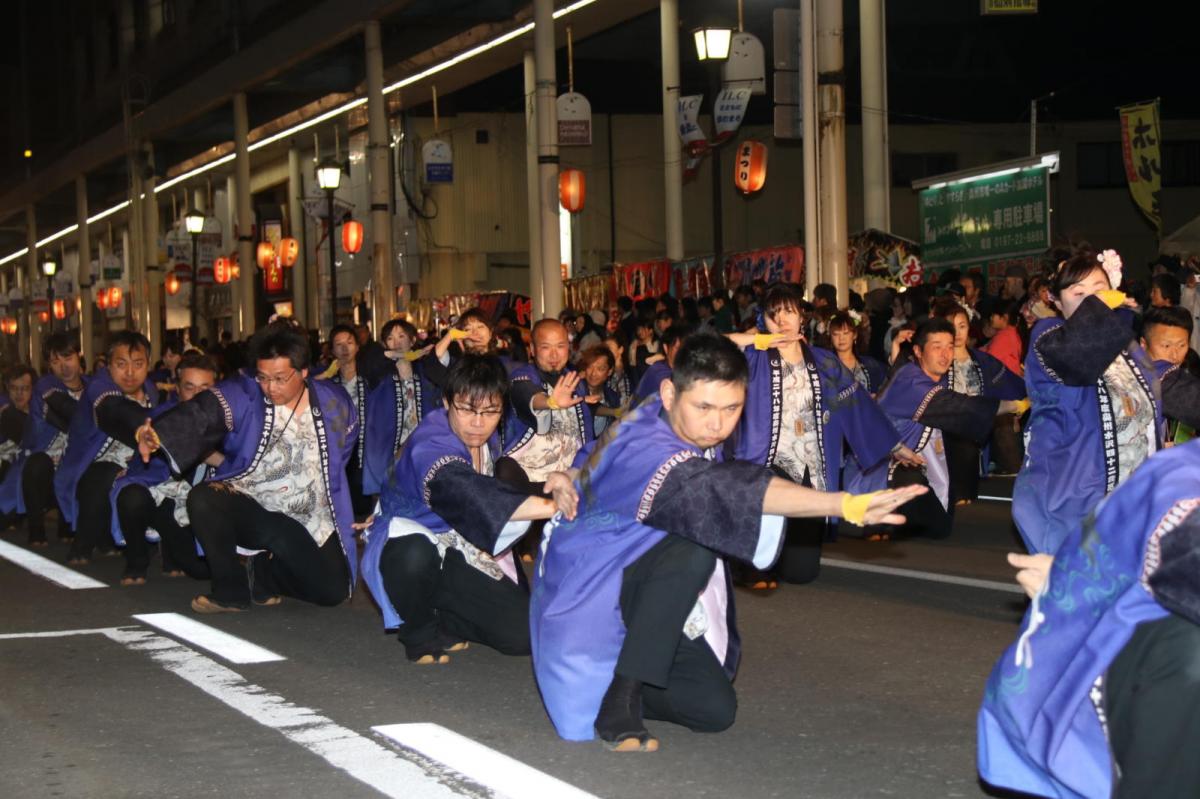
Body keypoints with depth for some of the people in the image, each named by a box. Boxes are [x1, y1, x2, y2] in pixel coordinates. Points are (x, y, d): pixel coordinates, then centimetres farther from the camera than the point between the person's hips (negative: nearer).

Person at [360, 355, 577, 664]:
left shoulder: (489, 441, -1)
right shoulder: (429, 447, -29)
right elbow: (465, 493, -47)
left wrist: (553, 482, -12)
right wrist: (548, 506, -61)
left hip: (461, 557, 7)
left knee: (525, 634, -11)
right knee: (414, 553, -44)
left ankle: (443, 621, 15)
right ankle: (419, 631, -13)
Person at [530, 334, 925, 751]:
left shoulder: (697, 435, -3)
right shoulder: (641, 448, -32)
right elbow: (724, 488, -49)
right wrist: (846, 505, -59)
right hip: (588, 593, -8)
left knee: (715, 710, -8)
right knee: (695, 550, -34)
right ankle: (618, 701, -24)